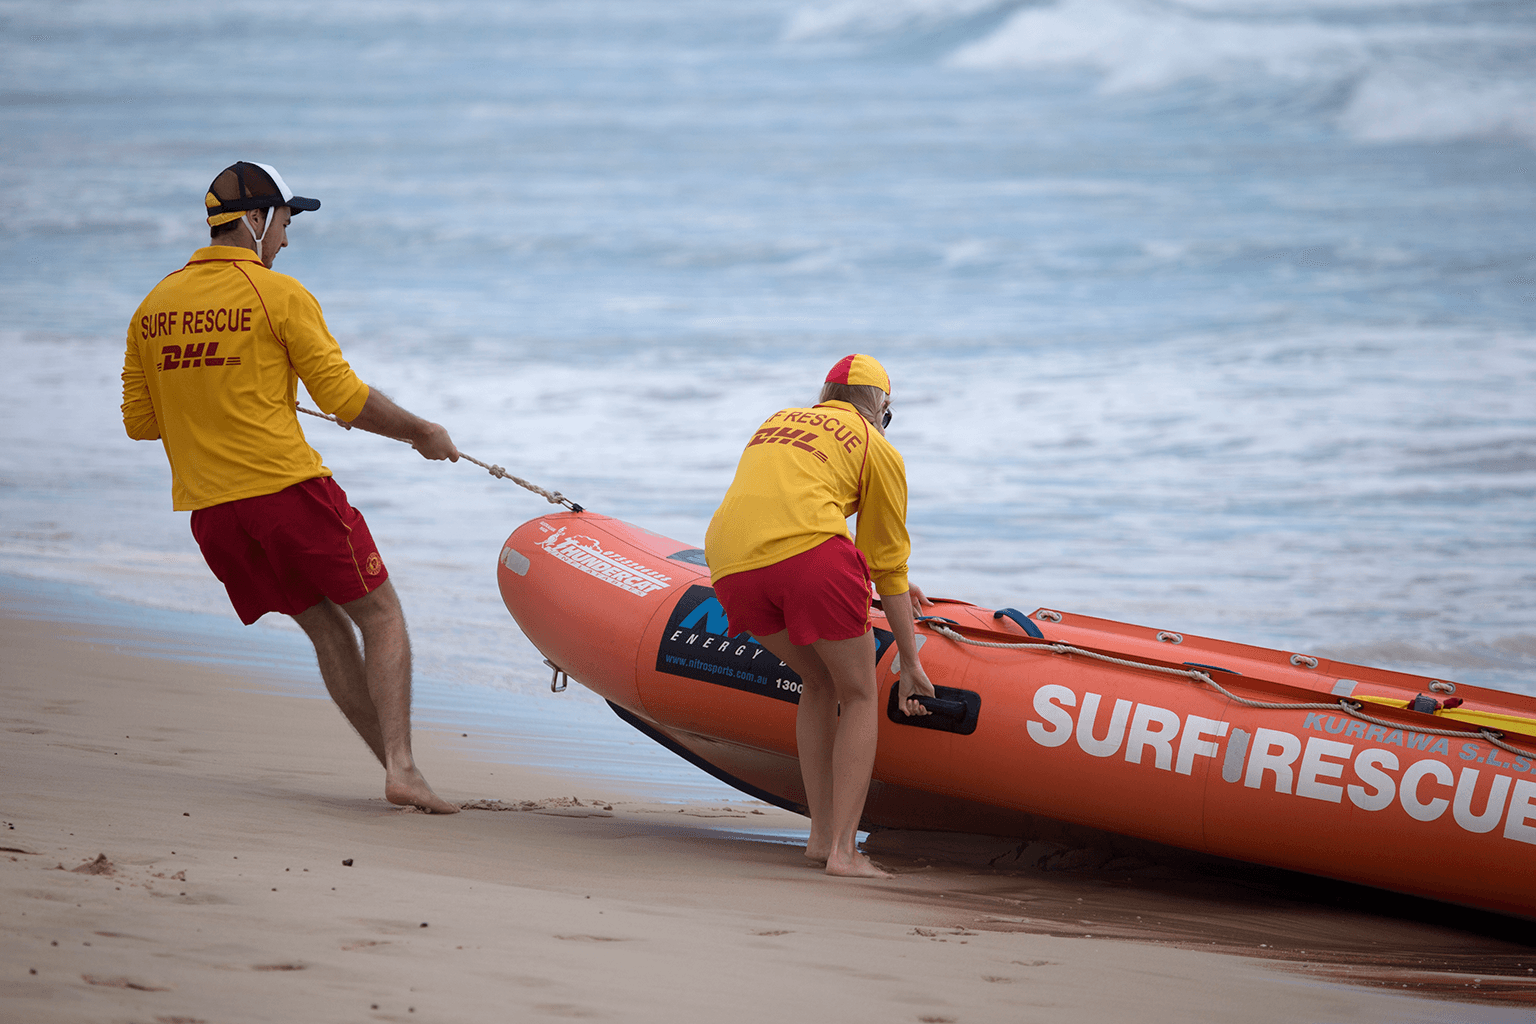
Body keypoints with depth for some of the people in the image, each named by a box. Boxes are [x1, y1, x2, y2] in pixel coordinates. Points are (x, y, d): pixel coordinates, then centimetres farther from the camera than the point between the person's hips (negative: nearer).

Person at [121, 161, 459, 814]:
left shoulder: (154, 308, 10)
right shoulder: (279, 295, -6)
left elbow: (139, 422, 15)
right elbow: (345, 398, -7)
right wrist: (421, 434, 8)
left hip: (209, 510, 6)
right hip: (288, 489, -6)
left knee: (327, 628, 16)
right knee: (381, 615, 4)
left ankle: (396, 765, 12)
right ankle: (402, 768, -11)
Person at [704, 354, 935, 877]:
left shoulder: (777, 422, 34)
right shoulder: (880, 451, 18)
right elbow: (890, 564, 19)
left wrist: (889, 583, 55)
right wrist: (911, 663, 27)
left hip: (730, 564, 5)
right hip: (808, 552, -5)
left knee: (819, 683, 25)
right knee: (860, 696, 11)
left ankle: (821, 834, 21)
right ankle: (843, 849, 1)